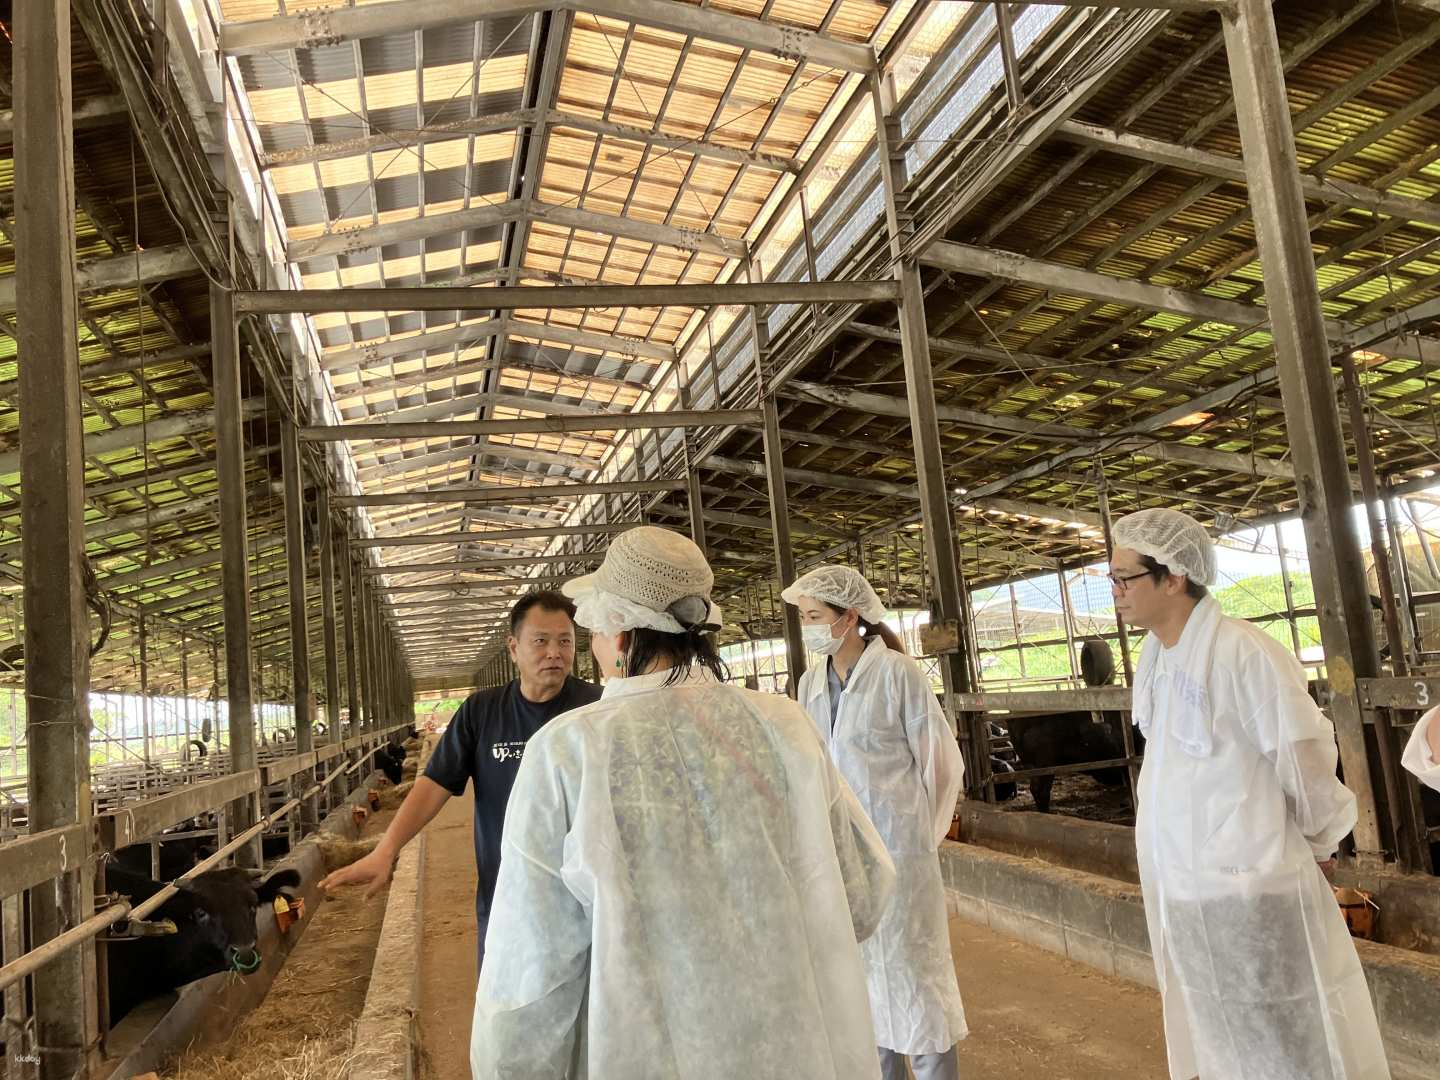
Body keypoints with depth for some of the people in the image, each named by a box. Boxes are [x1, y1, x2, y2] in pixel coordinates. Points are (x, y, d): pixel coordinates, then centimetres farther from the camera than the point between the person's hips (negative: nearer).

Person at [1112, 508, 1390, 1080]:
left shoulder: (1243, 652, -21)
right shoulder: (1155, 658, 3)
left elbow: (1305, 762, -15)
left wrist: (1319, 845, 0)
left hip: (1248, 890, -7)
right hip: (1182, 893, 7)